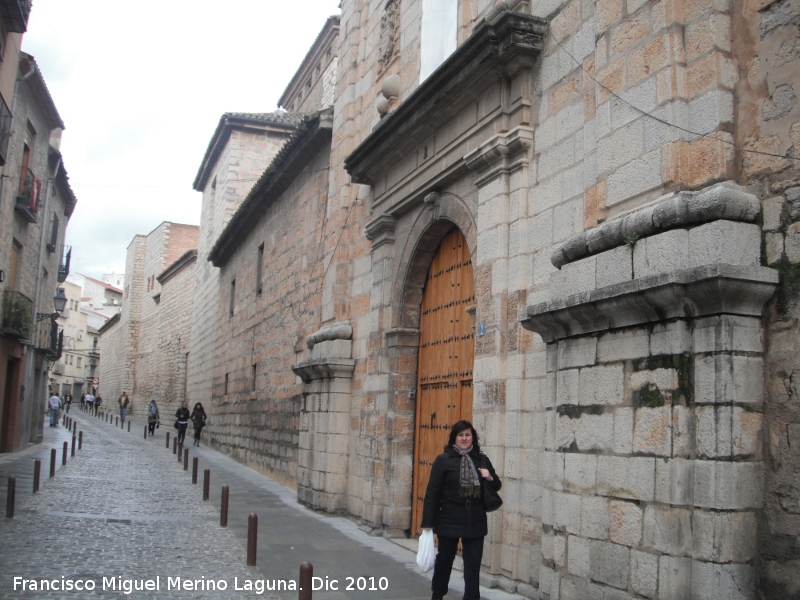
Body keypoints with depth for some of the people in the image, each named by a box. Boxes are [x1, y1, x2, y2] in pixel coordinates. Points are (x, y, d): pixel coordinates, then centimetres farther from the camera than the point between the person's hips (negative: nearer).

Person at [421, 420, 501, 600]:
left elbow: (497, 486, 16)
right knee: (445, 559, 15)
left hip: (475, 523, 2)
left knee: (473, 564, 5)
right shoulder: (443, 460, -8)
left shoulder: (482, 460, 4)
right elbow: (432, 492, -9)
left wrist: (490, 478, -8)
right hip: (449, 522, -2)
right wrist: (428, 523, -12)